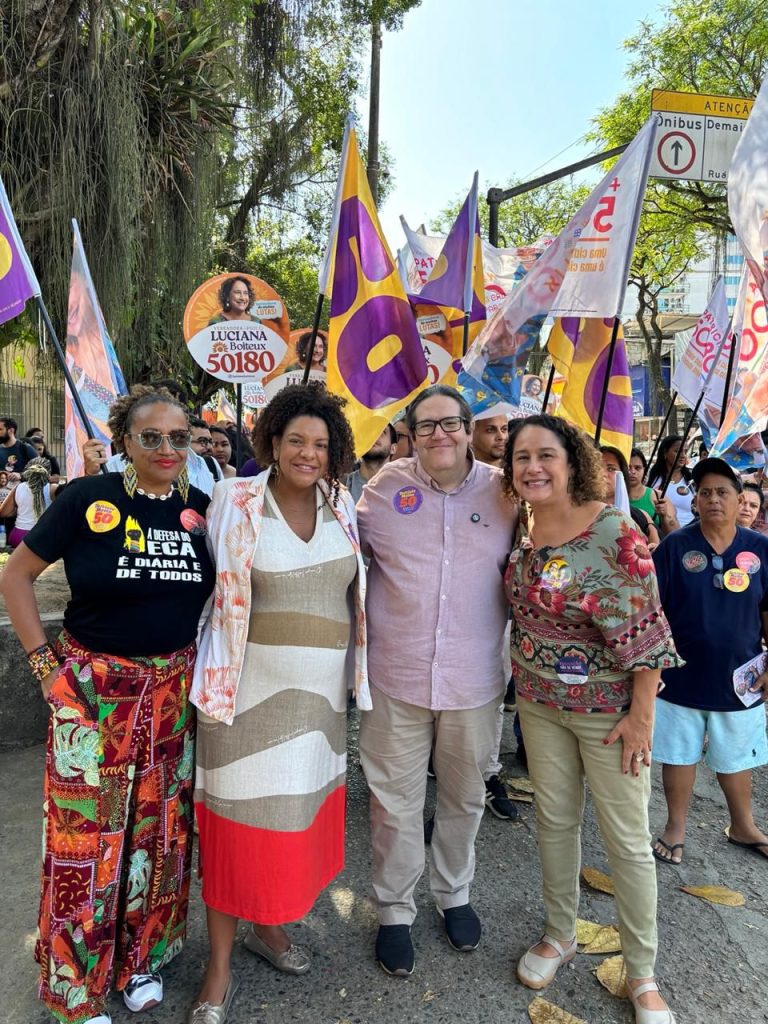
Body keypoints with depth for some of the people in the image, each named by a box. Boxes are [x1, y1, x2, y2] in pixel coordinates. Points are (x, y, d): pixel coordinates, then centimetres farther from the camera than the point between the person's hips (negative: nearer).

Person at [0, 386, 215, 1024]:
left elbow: (223, 592, 14)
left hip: (173, 690, 3)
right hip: (91, 690, -3)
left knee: (160, 826, 15)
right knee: (86, 830, 8)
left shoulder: (202, 509, 0)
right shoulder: (87, 499, -9)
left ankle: (141, 957, 39)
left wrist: (208, 660, 5)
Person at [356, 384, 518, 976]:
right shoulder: (385, 487, -5)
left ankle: (454, 895, 46)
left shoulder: (506, 492, -3)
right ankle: (394, 912, 36)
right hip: (396, 677, -1)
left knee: (464, 798, 21)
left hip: (475, 681, 2)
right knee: (396, 803, 12)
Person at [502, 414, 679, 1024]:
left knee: (628, 841, 9)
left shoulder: (614, 532, -21)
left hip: (608, 707, -5)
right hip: (539, 701, 5)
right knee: (554, 820, 19)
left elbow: (646, 632, -17)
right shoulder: (520, 531, -3)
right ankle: (560, 935, 41)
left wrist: (641, 715, -15)